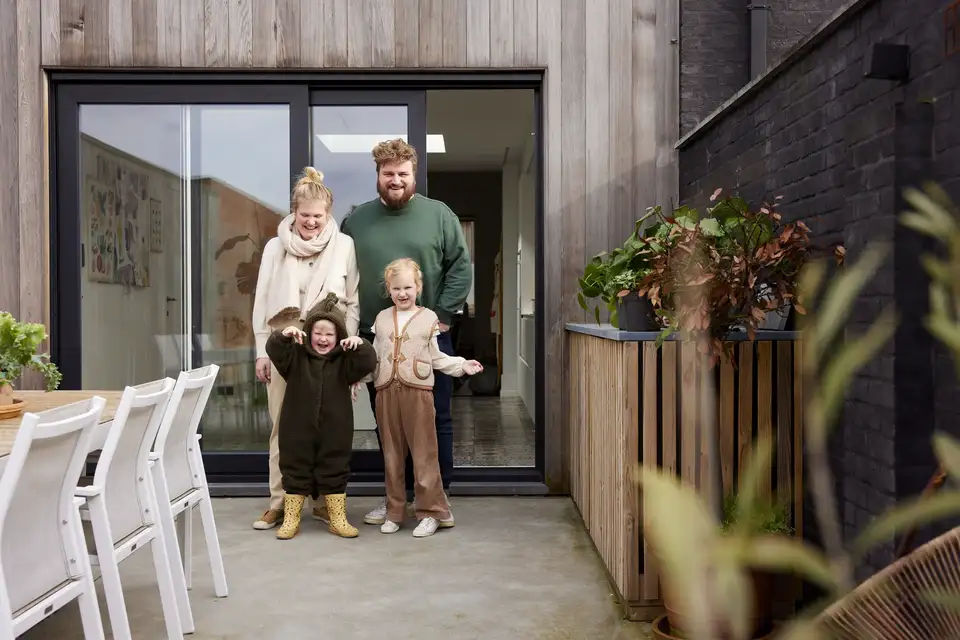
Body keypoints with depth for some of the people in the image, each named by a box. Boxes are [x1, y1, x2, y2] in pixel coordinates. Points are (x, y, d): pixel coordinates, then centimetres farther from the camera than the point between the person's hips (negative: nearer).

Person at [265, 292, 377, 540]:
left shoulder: (344, 360, 0)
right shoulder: (296, 356, 1)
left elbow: (368, 364, -13)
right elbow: (274, 351, -13)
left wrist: (360, 345, -31)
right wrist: (284, 335, -33)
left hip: (333, 431, 0)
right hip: (299, 430, 0)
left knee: (334, 472, 9)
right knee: (295, 471, 8)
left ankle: (337, 520, 22)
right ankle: (290, 519, 21)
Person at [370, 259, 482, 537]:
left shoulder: (428, 318, 4)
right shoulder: (382, 319, 13)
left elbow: (436, 357, 9)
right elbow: (374, 357, 17)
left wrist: (462, 365, 1)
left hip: (417, 391, -3)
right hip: (386, 391, 3)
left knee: (424, 454, -1)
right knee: (391, 454, 10)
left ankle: (431, 512, 8)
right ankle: (394, 512, 20)